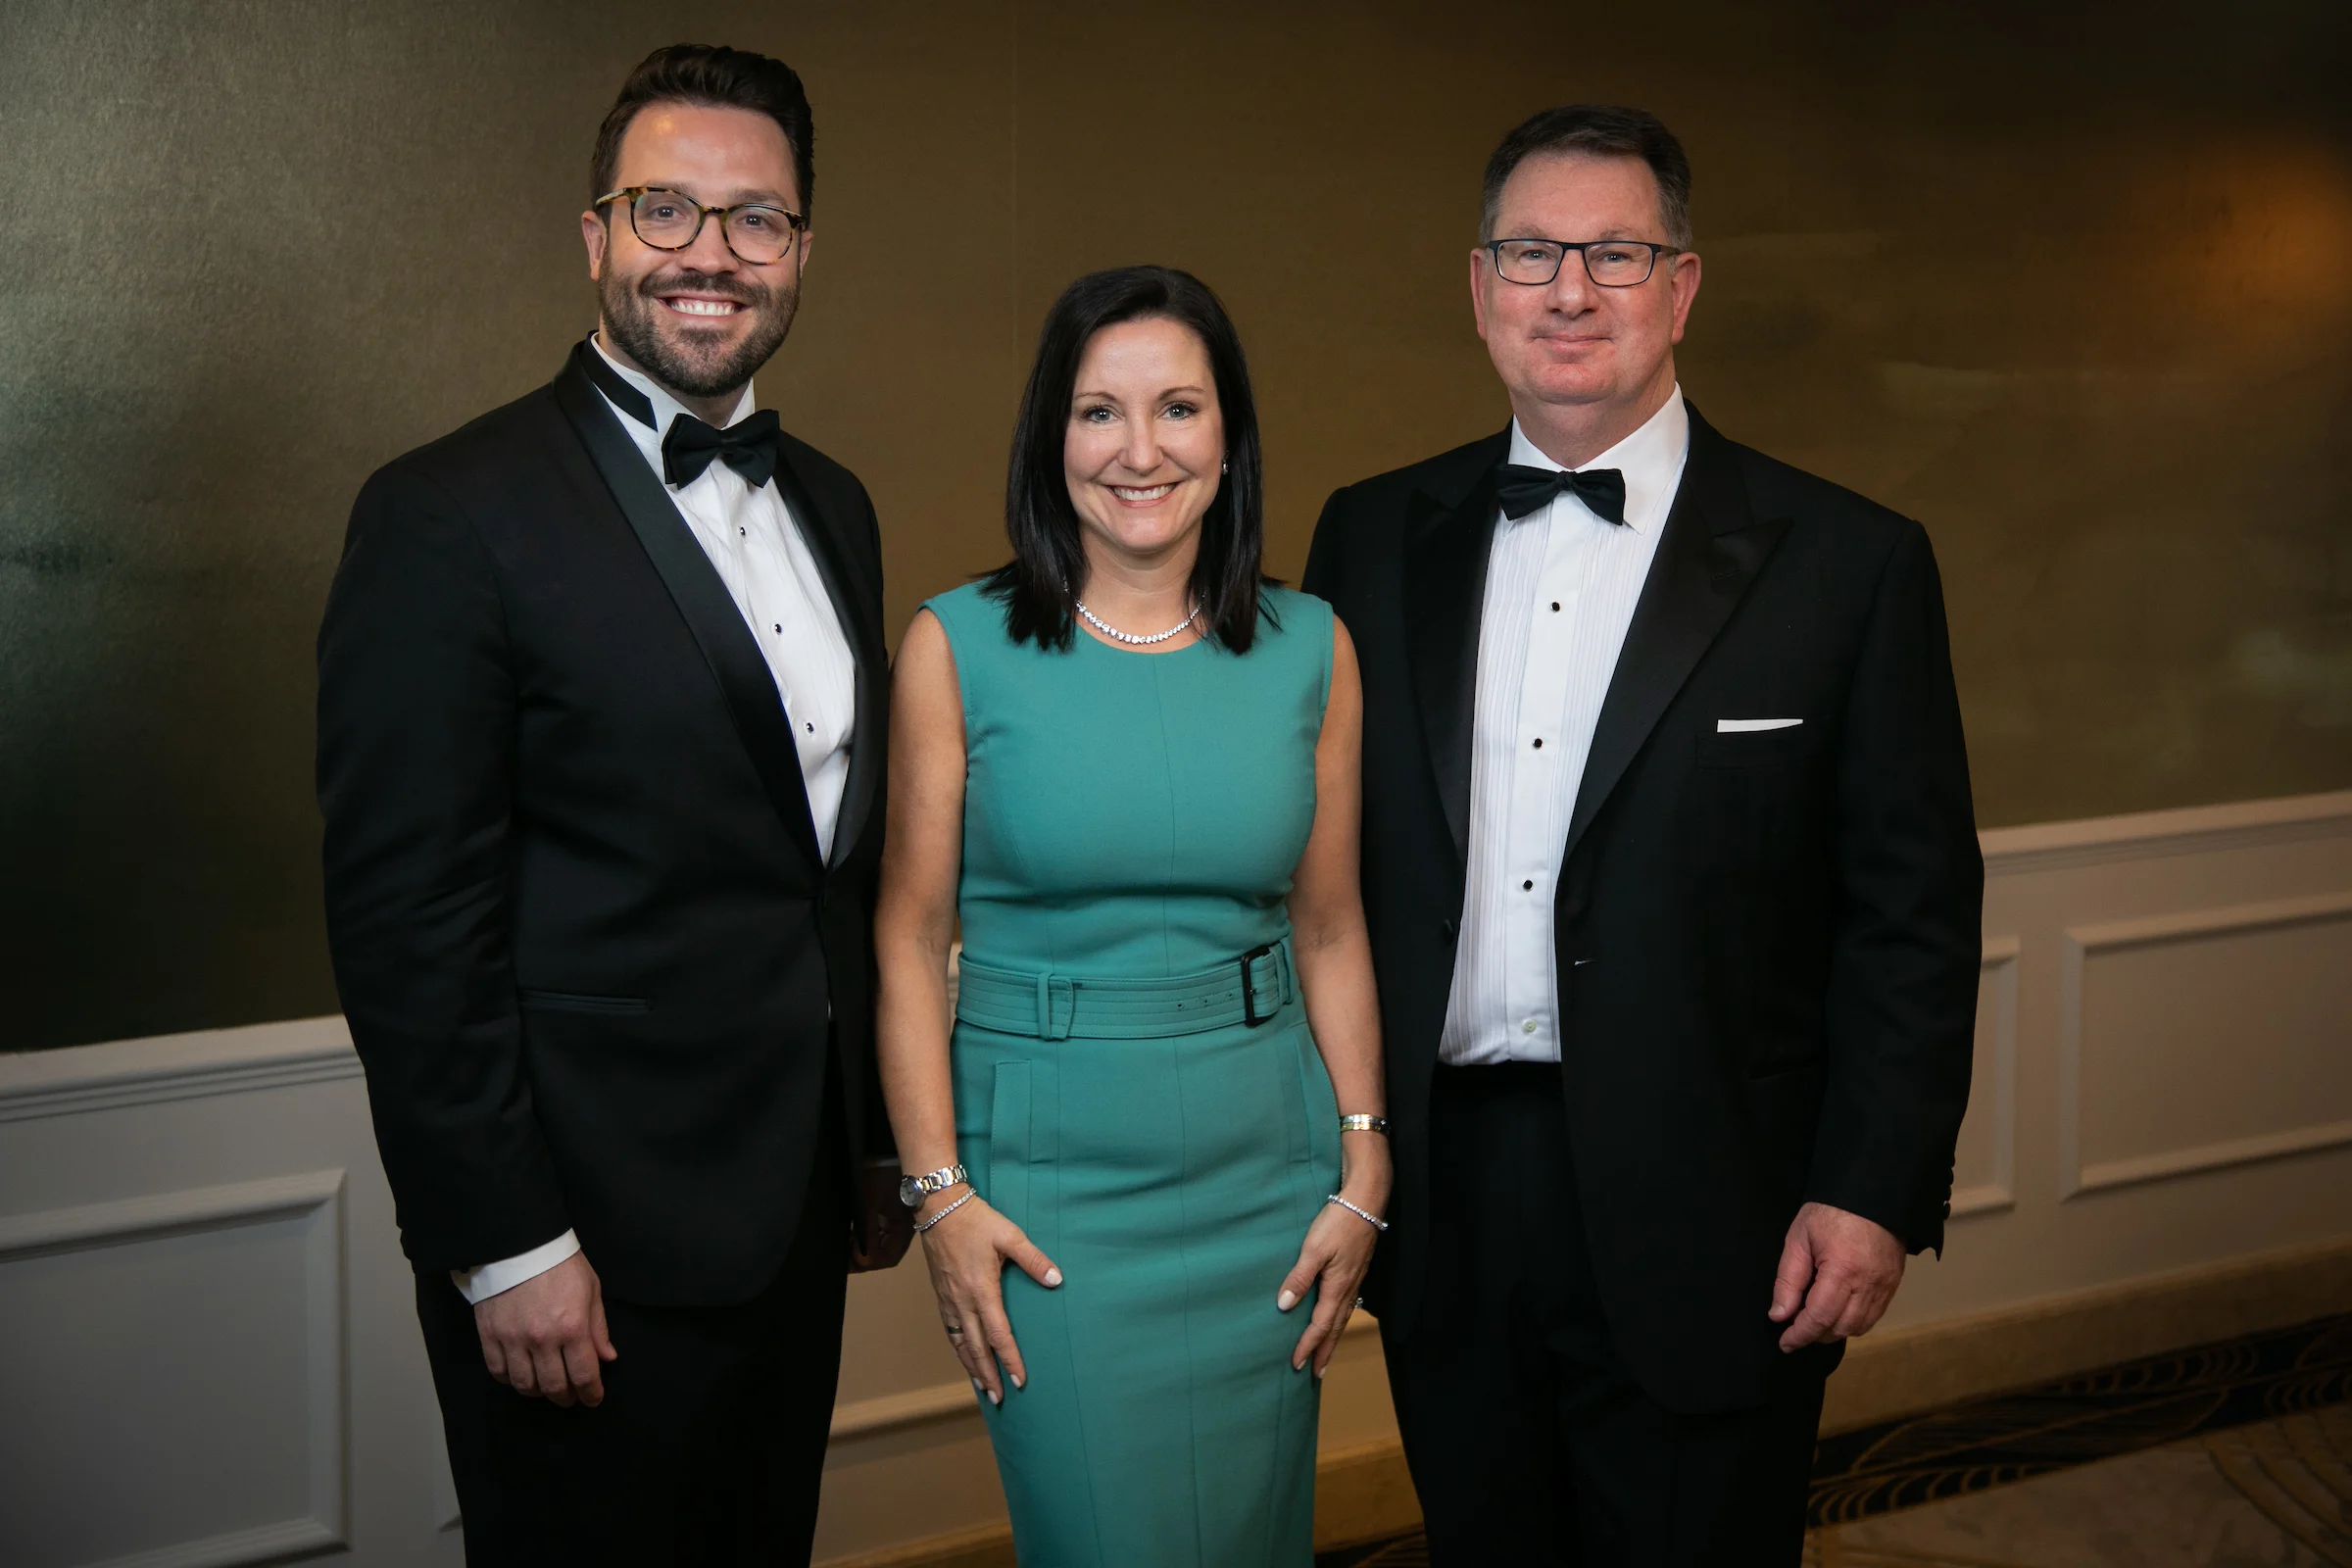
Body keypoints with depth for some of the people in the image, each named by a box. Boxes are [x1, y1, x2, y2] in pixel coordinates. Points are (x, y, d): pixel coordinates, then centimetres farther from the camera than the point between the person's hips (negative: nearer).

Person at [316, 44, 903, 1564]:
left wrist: (879, 1146, 16)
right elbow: (407, 916, -16)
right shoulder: (451, 516, -13)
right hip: (593, 1244, -7)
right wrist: (503, 1249, -17)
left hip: (798, 1214, 7)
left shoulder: (832, 506, 11)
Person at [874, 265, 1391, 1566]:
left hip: (1265, 1166, 3)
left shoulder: (1309, 650, 3)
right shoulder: (959, 646, -5)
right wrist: (939, 1192, -8)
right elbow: (910, 936, -3)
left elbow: (1329, 932, 7)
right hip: (1051, 1178, -3)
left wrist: (1362, 1174, 2)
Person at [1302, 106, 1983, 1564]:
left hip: (1705, 1228, -3)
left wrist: (1877, 1188, -10)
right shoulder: (1375, 538, 6)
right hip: (1439, 1211, 3)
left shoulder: (1848, 562, -4)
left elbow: (1917, 909, -4)